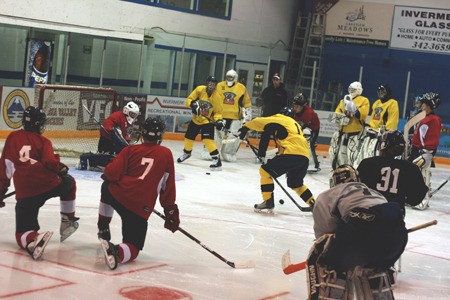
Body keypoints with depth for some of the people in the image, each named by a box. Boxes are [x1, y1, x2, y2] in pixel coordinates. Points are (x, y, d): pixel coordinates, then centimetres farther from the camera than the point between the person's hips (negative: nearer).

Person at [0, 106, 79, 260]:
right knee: (69, 182, 34)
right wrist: (62, 168, 12)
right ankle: (68, 221, 34)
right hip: (49, 185, 0)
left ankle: (33, 239, -30)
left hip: (24, 193, 1)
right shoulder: (43, 141, 8)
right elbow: (50, 162, -10)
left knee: (23, 232, 6)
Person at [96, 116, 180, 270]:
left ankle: (103, 227, 41)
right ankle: (117, 252, -28)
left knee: (107, 187, 39)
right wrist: (170, 209, 20)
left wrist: (106, 175, 22)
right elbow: (168, 186, 11)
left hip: (118, 194, 2)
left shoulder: (130, 150, 8)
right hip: (141, 209, -2)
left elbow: (112, 173, -2)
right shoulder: (166, 154, 10)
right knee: (133, 247, 8)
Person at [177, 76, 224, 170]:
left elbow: (218, 112, -7)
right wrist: (193, 104, -27)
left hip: (207, 121, -4)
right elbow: (189, 99, -5)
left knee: (207, 139, -23)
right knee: (189, 137, 14)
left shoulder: (216, 97, -15)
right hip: (196, 119, 4)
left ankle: (216, 159, -21)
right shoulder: (200, 89, -11)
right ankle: (187, 152, 45)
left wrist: (218, 120, -25)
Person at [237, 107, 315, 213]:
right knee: (295, 184, 27)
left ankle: (268, 201, -4)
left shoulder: (280, 119, 12)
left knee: (265, 171, 4)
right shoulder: (296, 124, 34)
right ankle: (315, 204, 22)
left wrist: (245, 127, 21)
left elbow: (259, 122, 7)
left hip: (292, 153, -8)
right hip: (305, 157, 8)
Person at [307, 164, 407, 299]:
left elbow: (324, 233, 22)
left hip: (364, 226, -5)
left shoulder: (326, 197, 27)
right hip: (397, 231, 5)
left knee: (320, 261, 16)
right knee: (371, 267, 35)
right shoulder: (374, 193, 42)